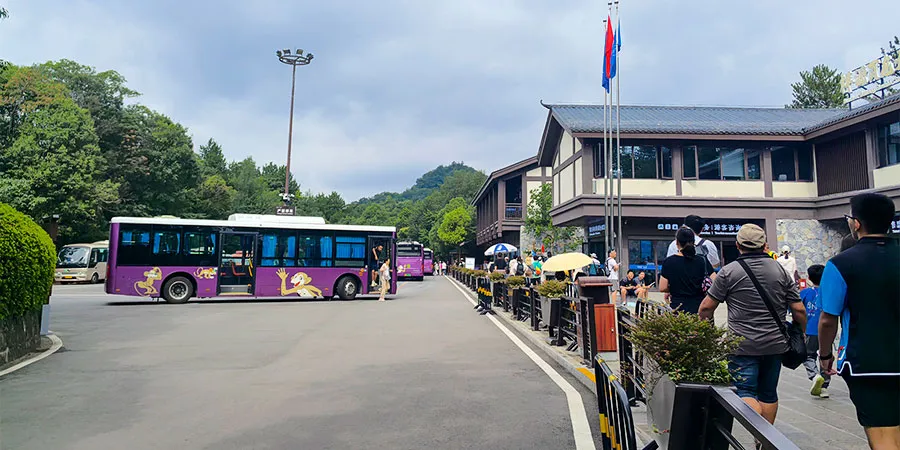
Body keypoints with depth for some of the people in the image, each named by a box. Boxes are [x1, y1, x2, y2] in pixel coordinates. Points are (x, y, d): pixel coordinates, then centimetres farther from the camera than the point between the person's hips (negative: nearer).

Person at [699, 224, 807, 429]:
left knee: (745, 392, -2)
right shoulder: (780, 270, 4)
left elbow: (706, 308, -6)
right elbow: (798, 310, 3)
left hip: (743, 346, -4)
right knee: (769, 392, 17)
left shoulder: (729, 271, -8)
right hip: (775, 344, 5)